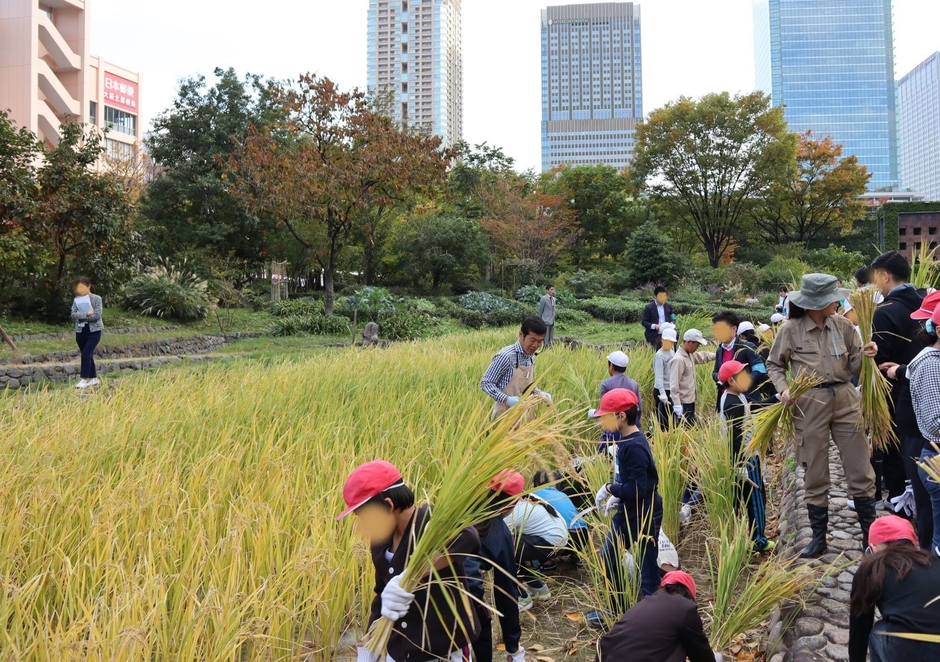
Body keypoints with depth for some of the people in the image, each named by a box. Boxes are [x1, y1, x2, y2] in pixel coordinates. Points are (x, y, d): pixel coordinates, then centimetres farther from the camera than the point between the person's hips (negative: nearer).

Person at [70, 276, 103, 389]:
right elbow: (73, 314, -5)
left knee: (86, 355, -13)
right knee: (88, 356, 10)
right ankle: (94, 379, 20)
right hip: (80, 331, 5)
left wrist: (81, 317, -10)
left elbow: (97, 315, -15)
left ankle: (85, 379, -6)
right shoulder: (76, 299, 6)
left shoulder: (96, 298, -6)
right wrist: (86, 314, -19)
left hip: (94, 331, -5)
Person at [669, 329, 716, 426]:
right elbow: (674, 385, -25)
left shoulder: (690, 355, 5)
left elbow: (702, 356, 28)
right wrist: (677, 407, -27)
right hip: (683, 403, -10)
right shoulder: (678, 360, -23)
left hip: (690, 401, 10)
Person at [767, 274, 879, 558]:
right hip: (810, 403, -2)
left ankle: (870, 534, 20)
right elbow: (774, 365, 6)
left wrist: (865, 355, -15)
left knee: (861, 469, 5)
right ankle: (819, 536, 20)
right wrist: (783, 389, -10)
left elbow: (854, 366, 6)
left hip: (844, 398, 3)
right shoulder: (791, 330, -6)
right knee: (815, 474, 6)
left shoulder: (843, 325, 2)